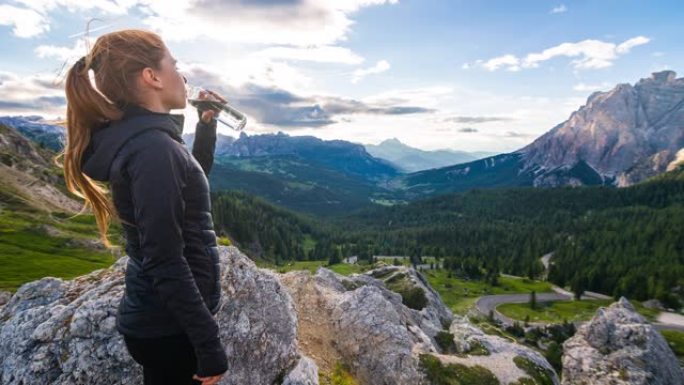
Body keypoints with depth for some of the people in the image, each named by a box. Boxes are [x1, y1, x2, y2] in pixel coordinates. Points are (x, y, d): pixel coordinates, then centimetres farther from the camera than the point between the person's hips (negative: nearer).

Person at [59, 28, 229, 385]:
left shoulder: (139, 138, 5)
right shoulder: (152, 148, -24)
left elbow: (191, 182, 22)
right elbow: (165, 265, -27)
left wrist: (207, 127, 11)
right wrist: (209, 345, -21)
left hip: (158, 318, 9)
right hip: (170, 328, -9)